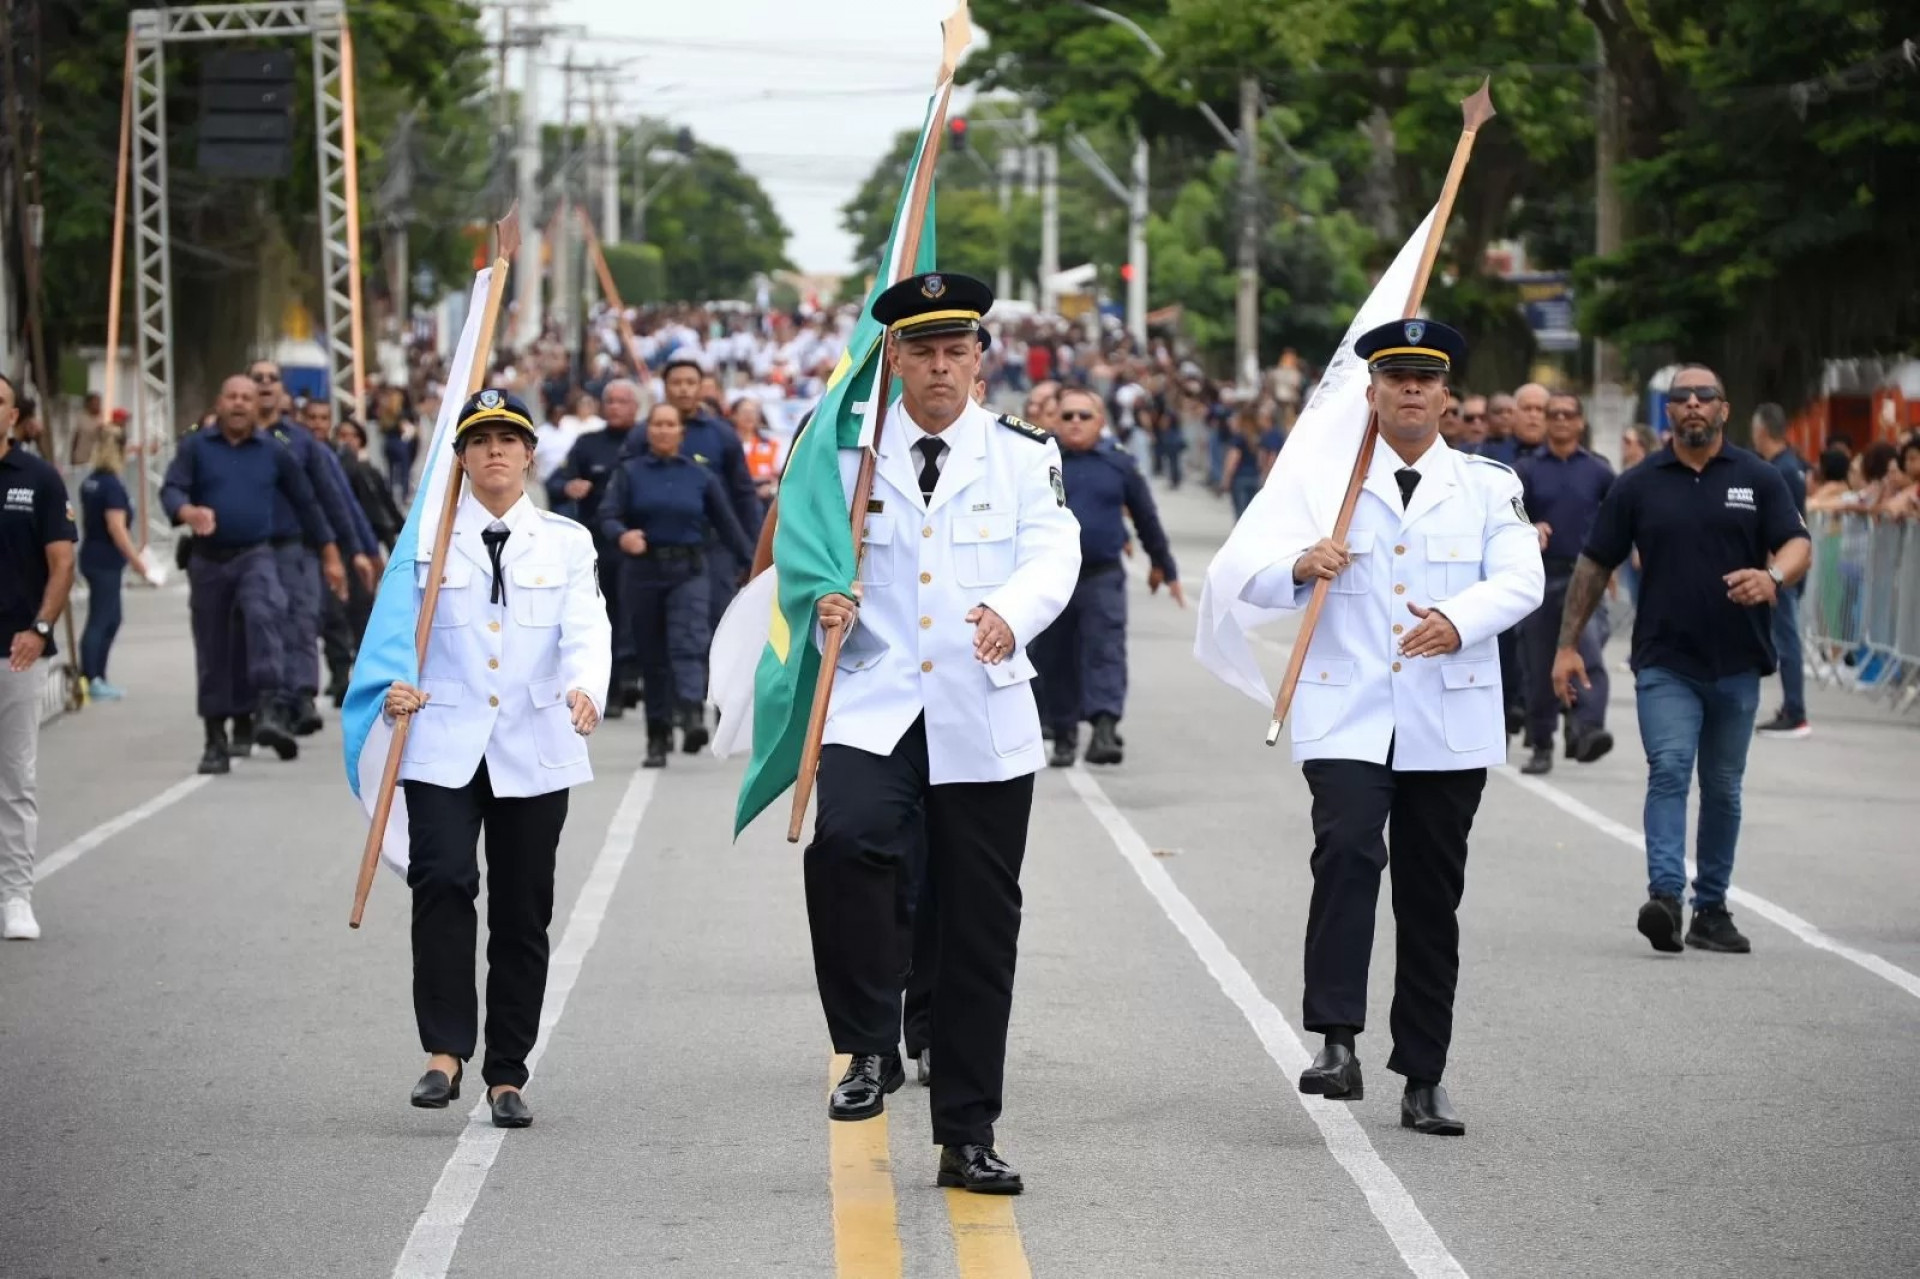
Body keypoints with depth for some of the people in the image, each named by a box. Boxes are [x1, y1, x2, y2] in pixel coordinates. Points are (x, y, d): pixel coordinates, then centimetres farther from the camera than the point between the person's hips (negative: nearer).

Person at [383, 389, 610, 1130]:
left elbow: (586, 630, -3)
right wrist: (391, 686, -17)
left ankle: (507, 1076, 14)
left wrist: (585, 688, -24)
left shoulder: (566, 542, 9)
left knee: (523, 911, 5)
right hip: (444, 744, -1)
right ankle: (445, 1051, -18)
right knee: (442, 879, -21)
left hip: (534, 750, 1)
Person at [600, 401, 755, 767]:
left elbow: (726, 523, 11)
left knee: (689, 643, -19)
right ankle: (658, 737, 12)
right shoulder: (630, 473, 5)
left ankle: (692, 716, -36)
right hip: (642, 572, 1)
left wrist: (752, 563, 8)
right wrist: (622, 535, -28)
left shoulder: (700, 476, 8)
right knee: (651, 657, 5)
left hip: (689, 572, -1)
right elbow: (608, 516, -7)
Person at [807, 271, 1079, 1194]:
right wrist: (826, 604, -13)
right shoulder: (849, 453, 7)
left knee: (980, 929, 5)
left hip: (985, 724, 1)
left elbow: (1053, 556, -8)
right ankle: (869, 1048, -12)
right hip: (873, 707, -1)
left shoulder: (1025, 455, 5)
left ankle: (967, 1137, 15)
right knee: (844, 844, -30)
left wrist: (1012, 611, -29)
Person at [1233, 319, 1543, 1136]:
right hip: (1346, 716, -2)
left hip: (1449, 726, 2)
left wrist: (1460, 619, -25)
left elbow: (1521, 579, -5)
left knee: (1432, 898, 7)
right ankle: (1337, 1044, -28)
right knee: (1346, 852, -25)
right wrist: (1299, 568, -22)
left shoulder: (1490, 487, 10)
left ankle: (1423, 1082, 15)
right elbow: (1253, 577, 1)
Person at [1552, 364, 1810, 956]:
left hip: (1736, 663, 2)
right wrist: (1568, 643, 4)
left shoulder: (1758, 480, 4)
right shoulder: (1639, 485, 4)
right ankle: (1665, 896, -28)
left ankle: (1711, 909, 18)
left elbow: (1799, 545, -4)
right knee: (1669, 770, -18)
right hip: (1665, 662, -1)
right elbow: (1594, 564, 8)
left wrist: (1772, 577, -28)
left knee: (1723, 788, 9)